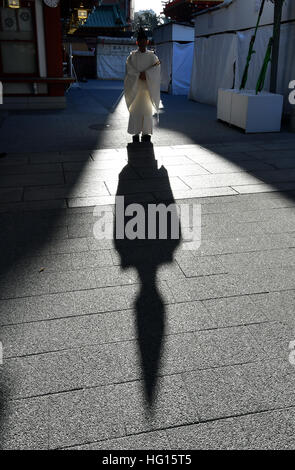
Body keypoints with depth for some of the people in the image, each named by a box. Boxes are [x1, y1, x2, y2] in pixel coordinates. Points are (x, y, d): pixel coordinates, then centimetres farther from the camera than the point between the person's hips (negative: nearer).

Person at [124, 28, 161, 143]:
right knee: (135, 110, -2)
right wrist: (139, 75, -19)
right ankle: (136, 133, 3)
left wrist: (145, 73, -21)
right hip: (135, 86, 0)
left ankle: (146, 132, 5)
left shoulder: (152, 55, 7)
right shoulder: (132, 55, 6)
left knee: (148, 110, -1)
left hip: (148, 87, 0)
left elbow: (156, 67, -9)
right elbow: (129, 68, -7)